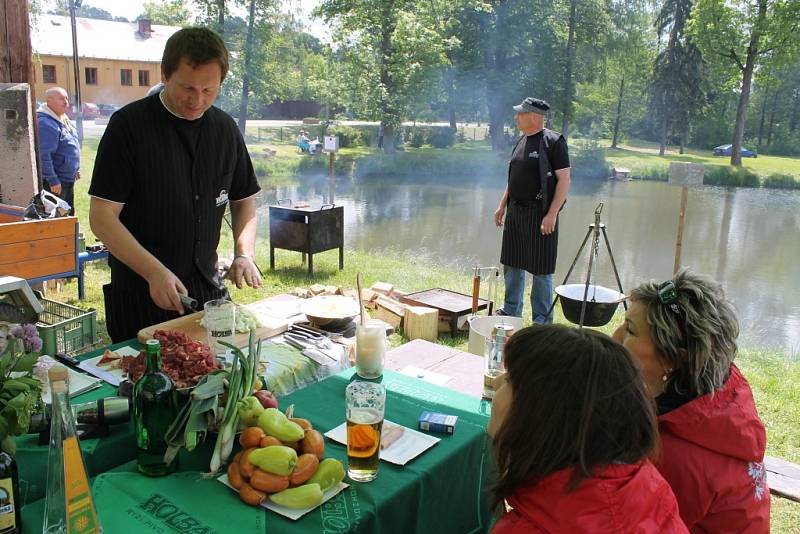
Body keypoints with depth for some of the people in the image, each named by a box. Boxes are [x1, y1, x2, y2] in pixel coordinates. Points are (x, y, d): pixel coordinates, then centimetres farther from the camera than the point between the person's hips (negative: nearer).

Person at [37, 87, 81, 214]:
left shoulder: (64, 119, 9)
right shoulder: (45, 123, -22)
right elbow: (44, 155, -26)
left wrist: (75, 169, 22)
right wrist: (53, 181, -26)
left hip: (68, 178, 10)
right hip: (56, 182, -10)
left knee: (69, 213, 19)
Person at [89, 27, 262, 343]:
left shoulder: (225, 128, 3)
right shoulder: (129, 125, -11)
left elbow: (244, 200, 13)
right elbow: (102, 216, -13)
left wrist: (244, 252, -4)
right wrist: (154, 272, -23)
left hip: (209, 289, 4)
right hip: (140, 293, -4)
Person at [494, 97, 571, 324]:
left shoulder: (553, 142, -11)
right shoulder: (521, 141, 13)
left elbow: (564, 180, -15)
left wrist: (552, 215, -21)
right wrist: (502, 206, 18)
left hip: (540, 213, -8)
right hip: (515, 212, 8)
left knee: (541, 270, 0)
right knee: (512, 264, 15)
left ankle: (542, 320, 12)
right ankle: (511, 311, 30)